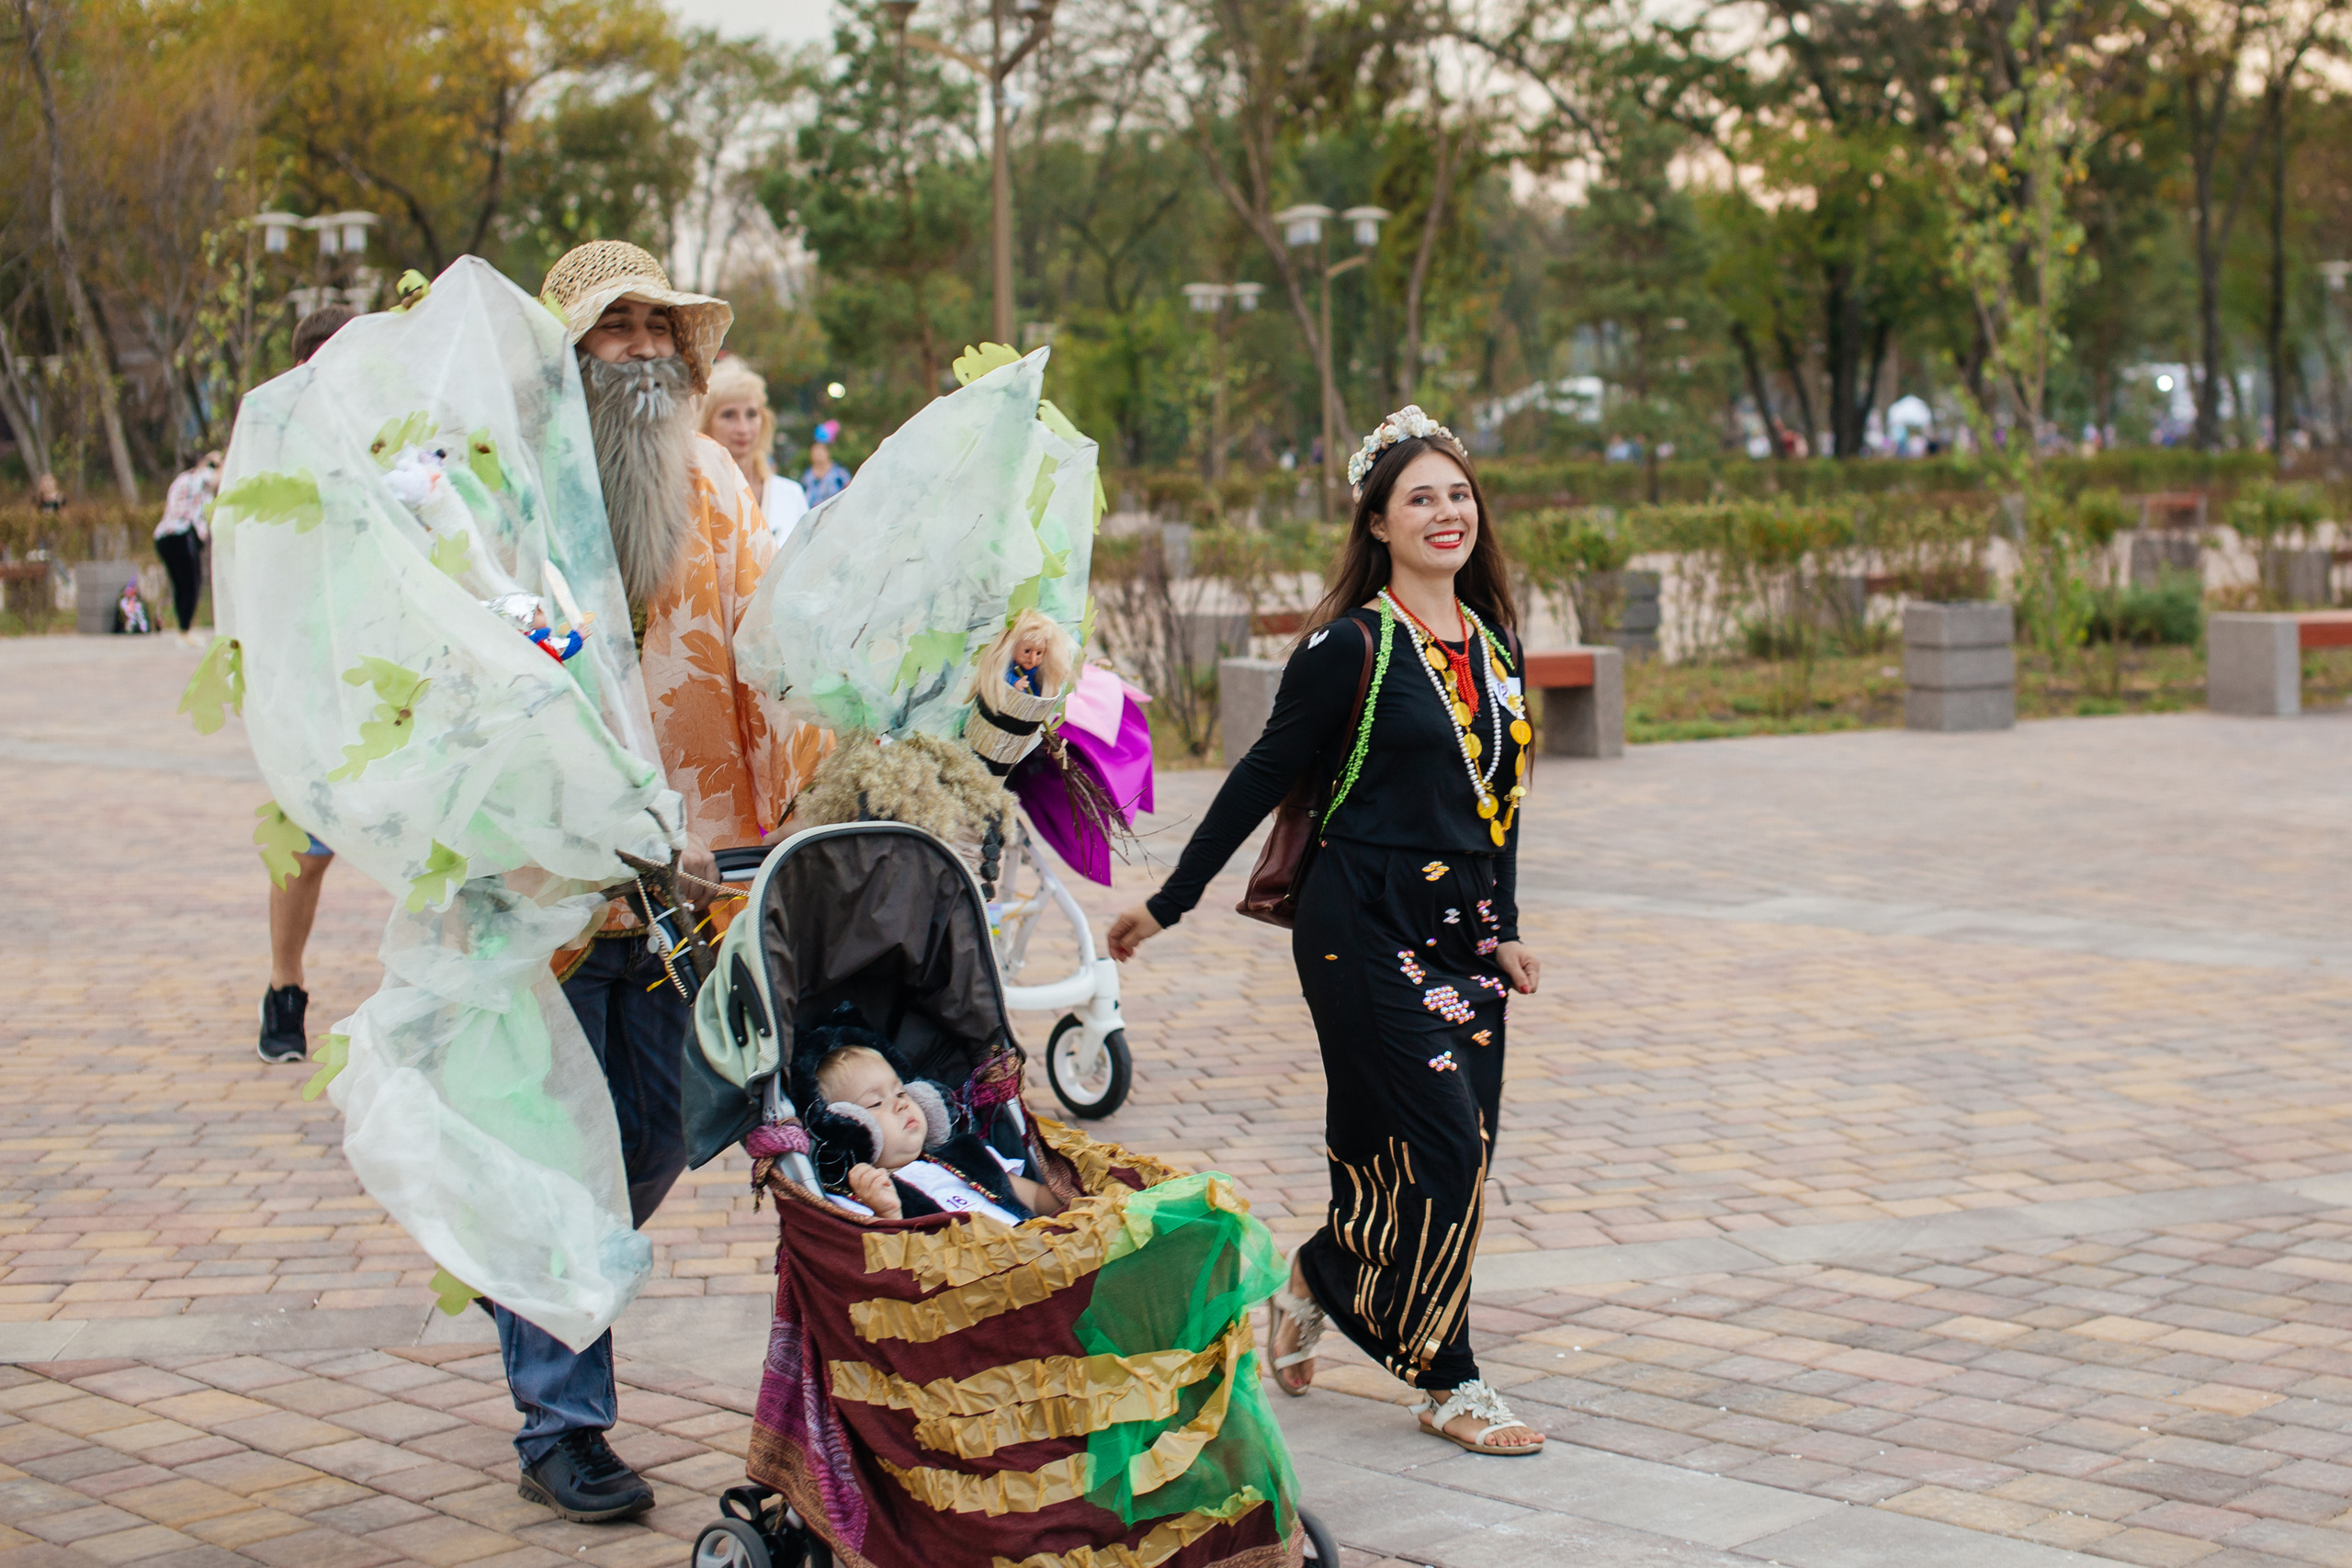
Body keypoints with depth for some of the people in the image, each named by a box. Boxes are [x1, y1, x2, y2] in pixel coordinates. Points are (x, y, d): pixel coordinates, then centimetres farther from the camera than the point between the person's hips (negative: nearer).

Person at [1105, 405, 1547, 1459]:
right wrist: (1168, 903, -1)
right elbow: (1264, 777, -5)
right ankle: (1446, 1382, 7)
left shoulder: (1492, 644, 11)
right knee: (1438, 1146, -9)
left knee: (1457, 1157, 5)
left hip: (1460, 928, 7)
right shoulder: (1349, 648, -9)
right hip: (1365, 927, -7)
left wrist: (1502, 929, 17)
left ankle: (1318, 1281, 28)